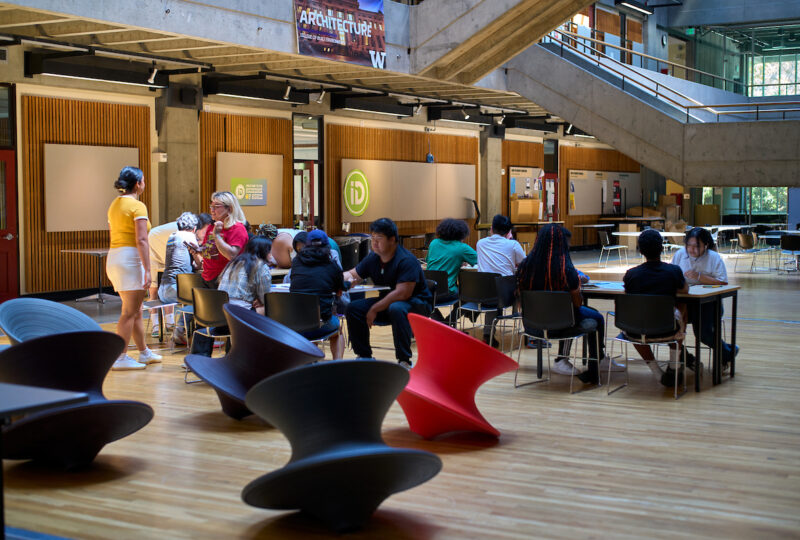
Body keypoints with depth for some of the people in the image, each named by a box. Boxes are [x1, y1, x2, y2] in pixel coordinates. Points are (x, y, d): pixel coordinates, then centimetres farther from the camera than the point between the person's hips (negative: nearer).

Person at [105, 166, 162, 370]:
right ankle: (120, 358, -5)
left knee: (136, 311, 16)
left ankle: (144, 352, 24)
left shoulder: (114, 205, 16)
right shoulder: (137, 206, -10)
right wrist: (147, 270, -19)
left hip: (114, 257, 9)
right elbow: (141, 241, -17)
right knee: (129, 312, -5)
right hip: (130, 259, -9)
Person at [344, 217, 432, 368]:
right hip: (386, 302, 8)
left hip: (417, 304, -7)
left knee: (396, 308, -40)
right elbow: (352, 273, 12)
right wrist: (347, 279, -15)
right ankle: (363, 355, 5)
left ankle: (404, 360, -30)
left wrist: (375, 309, -27)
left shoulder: (406, 260, -23)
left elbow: (402, 293, -31)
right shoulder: (373, 258, 0)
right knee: (353, 308, -8)